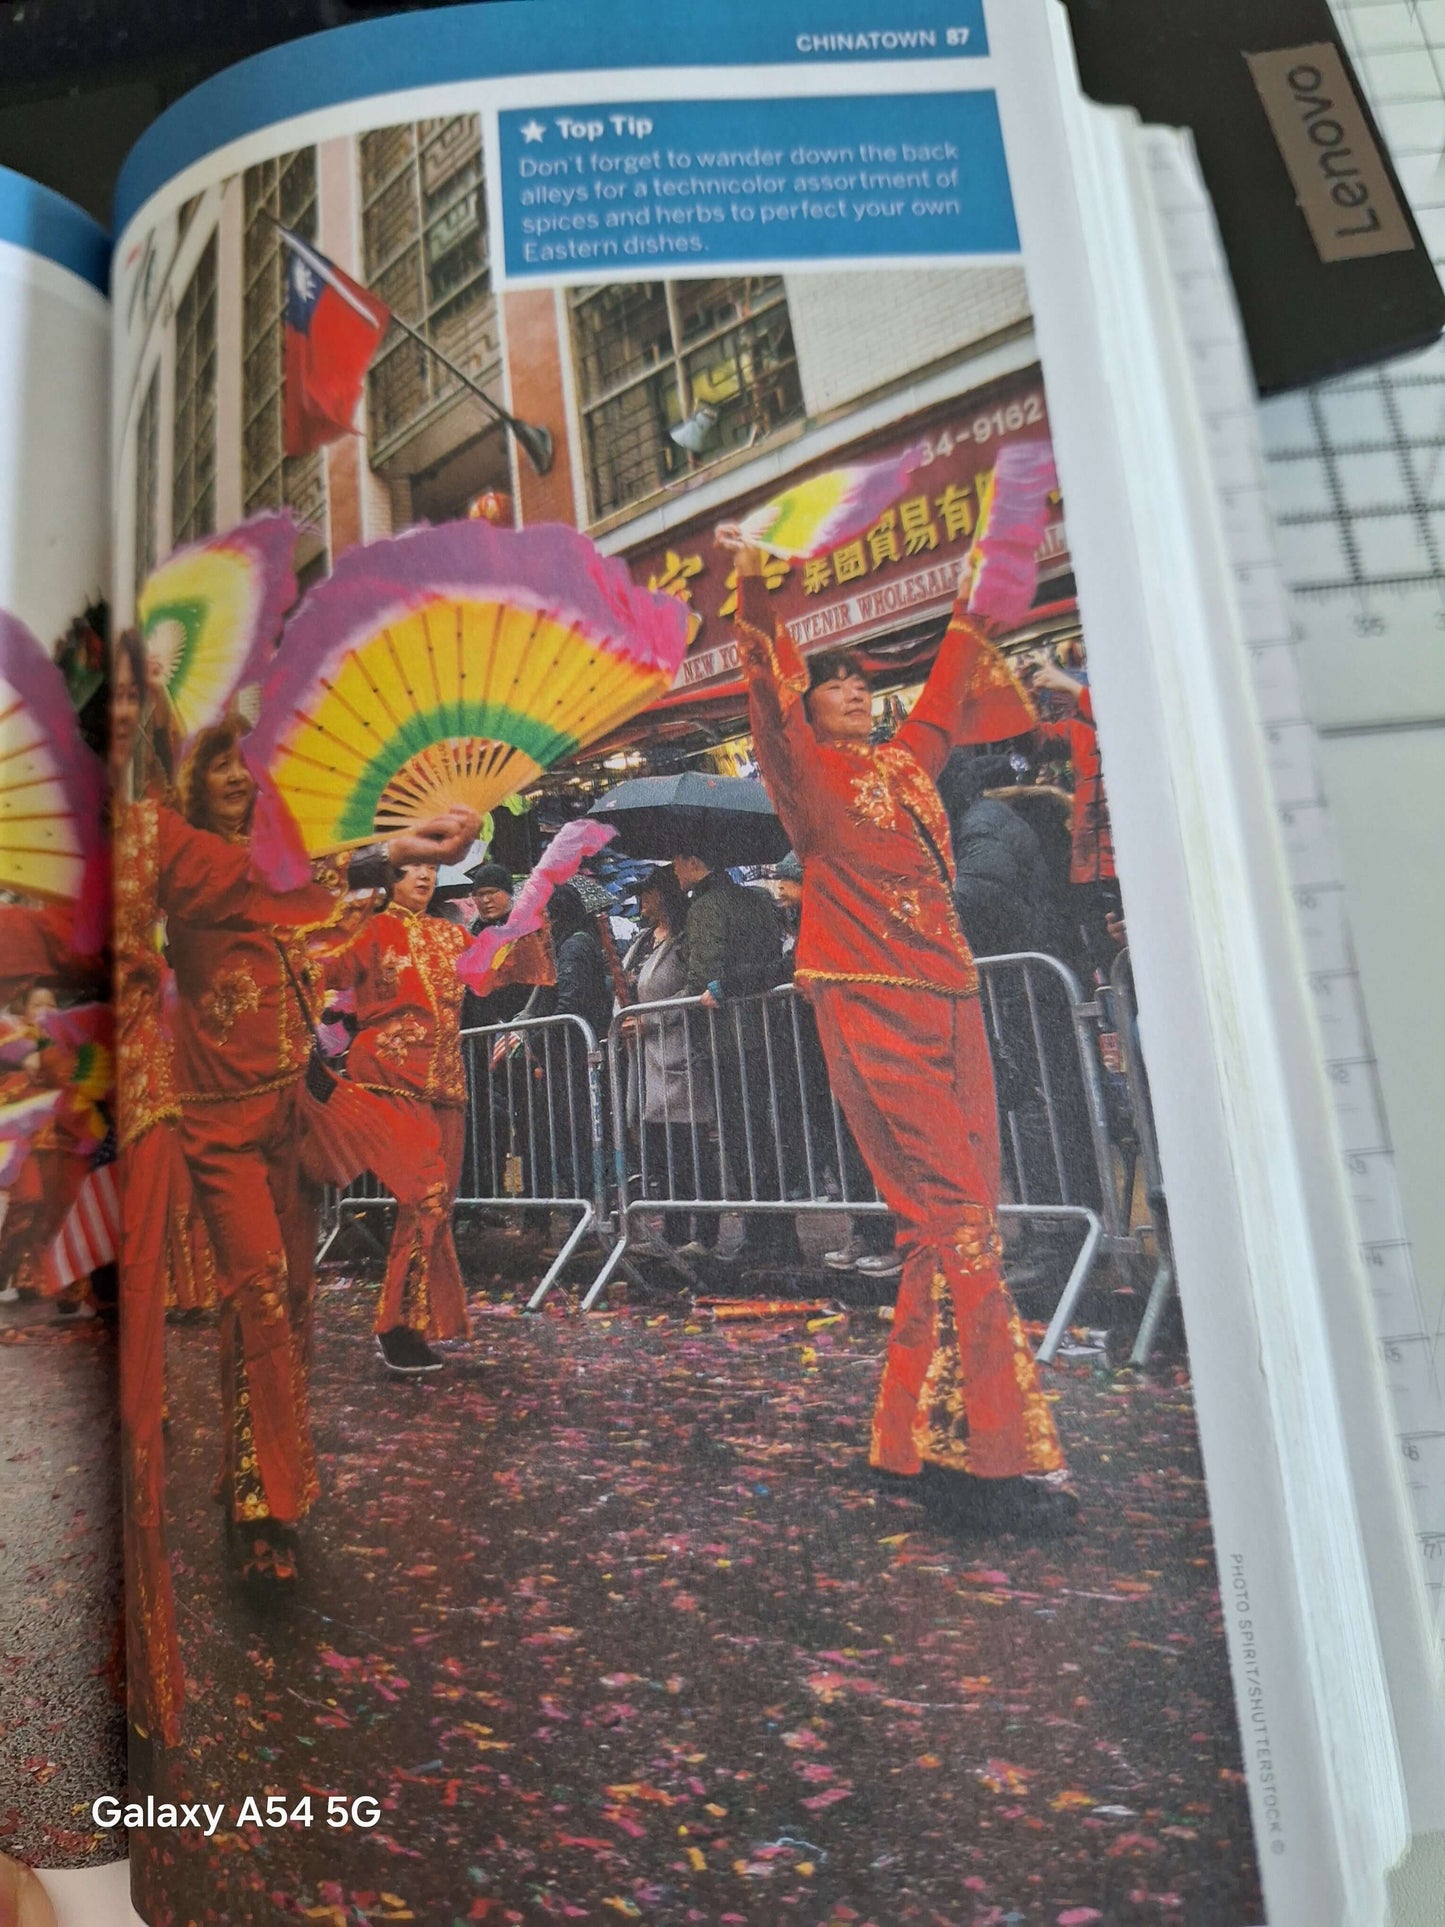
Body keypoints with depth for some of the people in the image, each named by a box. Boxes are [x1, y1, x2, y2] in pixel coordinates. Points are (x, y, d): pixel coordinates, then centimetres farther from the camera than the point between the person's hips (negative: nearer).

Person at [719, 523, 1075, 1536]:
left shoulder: (908, 760, 21)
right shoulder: (809, 772, 6)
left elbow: (954, 687, 35)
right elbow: (771, 693, -8)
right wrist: (754, 593, -16)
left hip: (948, 1003, 7)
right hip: (871, 1008, -6)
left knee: (959, 1215, 3)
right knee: (953, 1213, -12)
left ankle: (930, 1438, 12)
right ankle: (1005, 1450, -6)